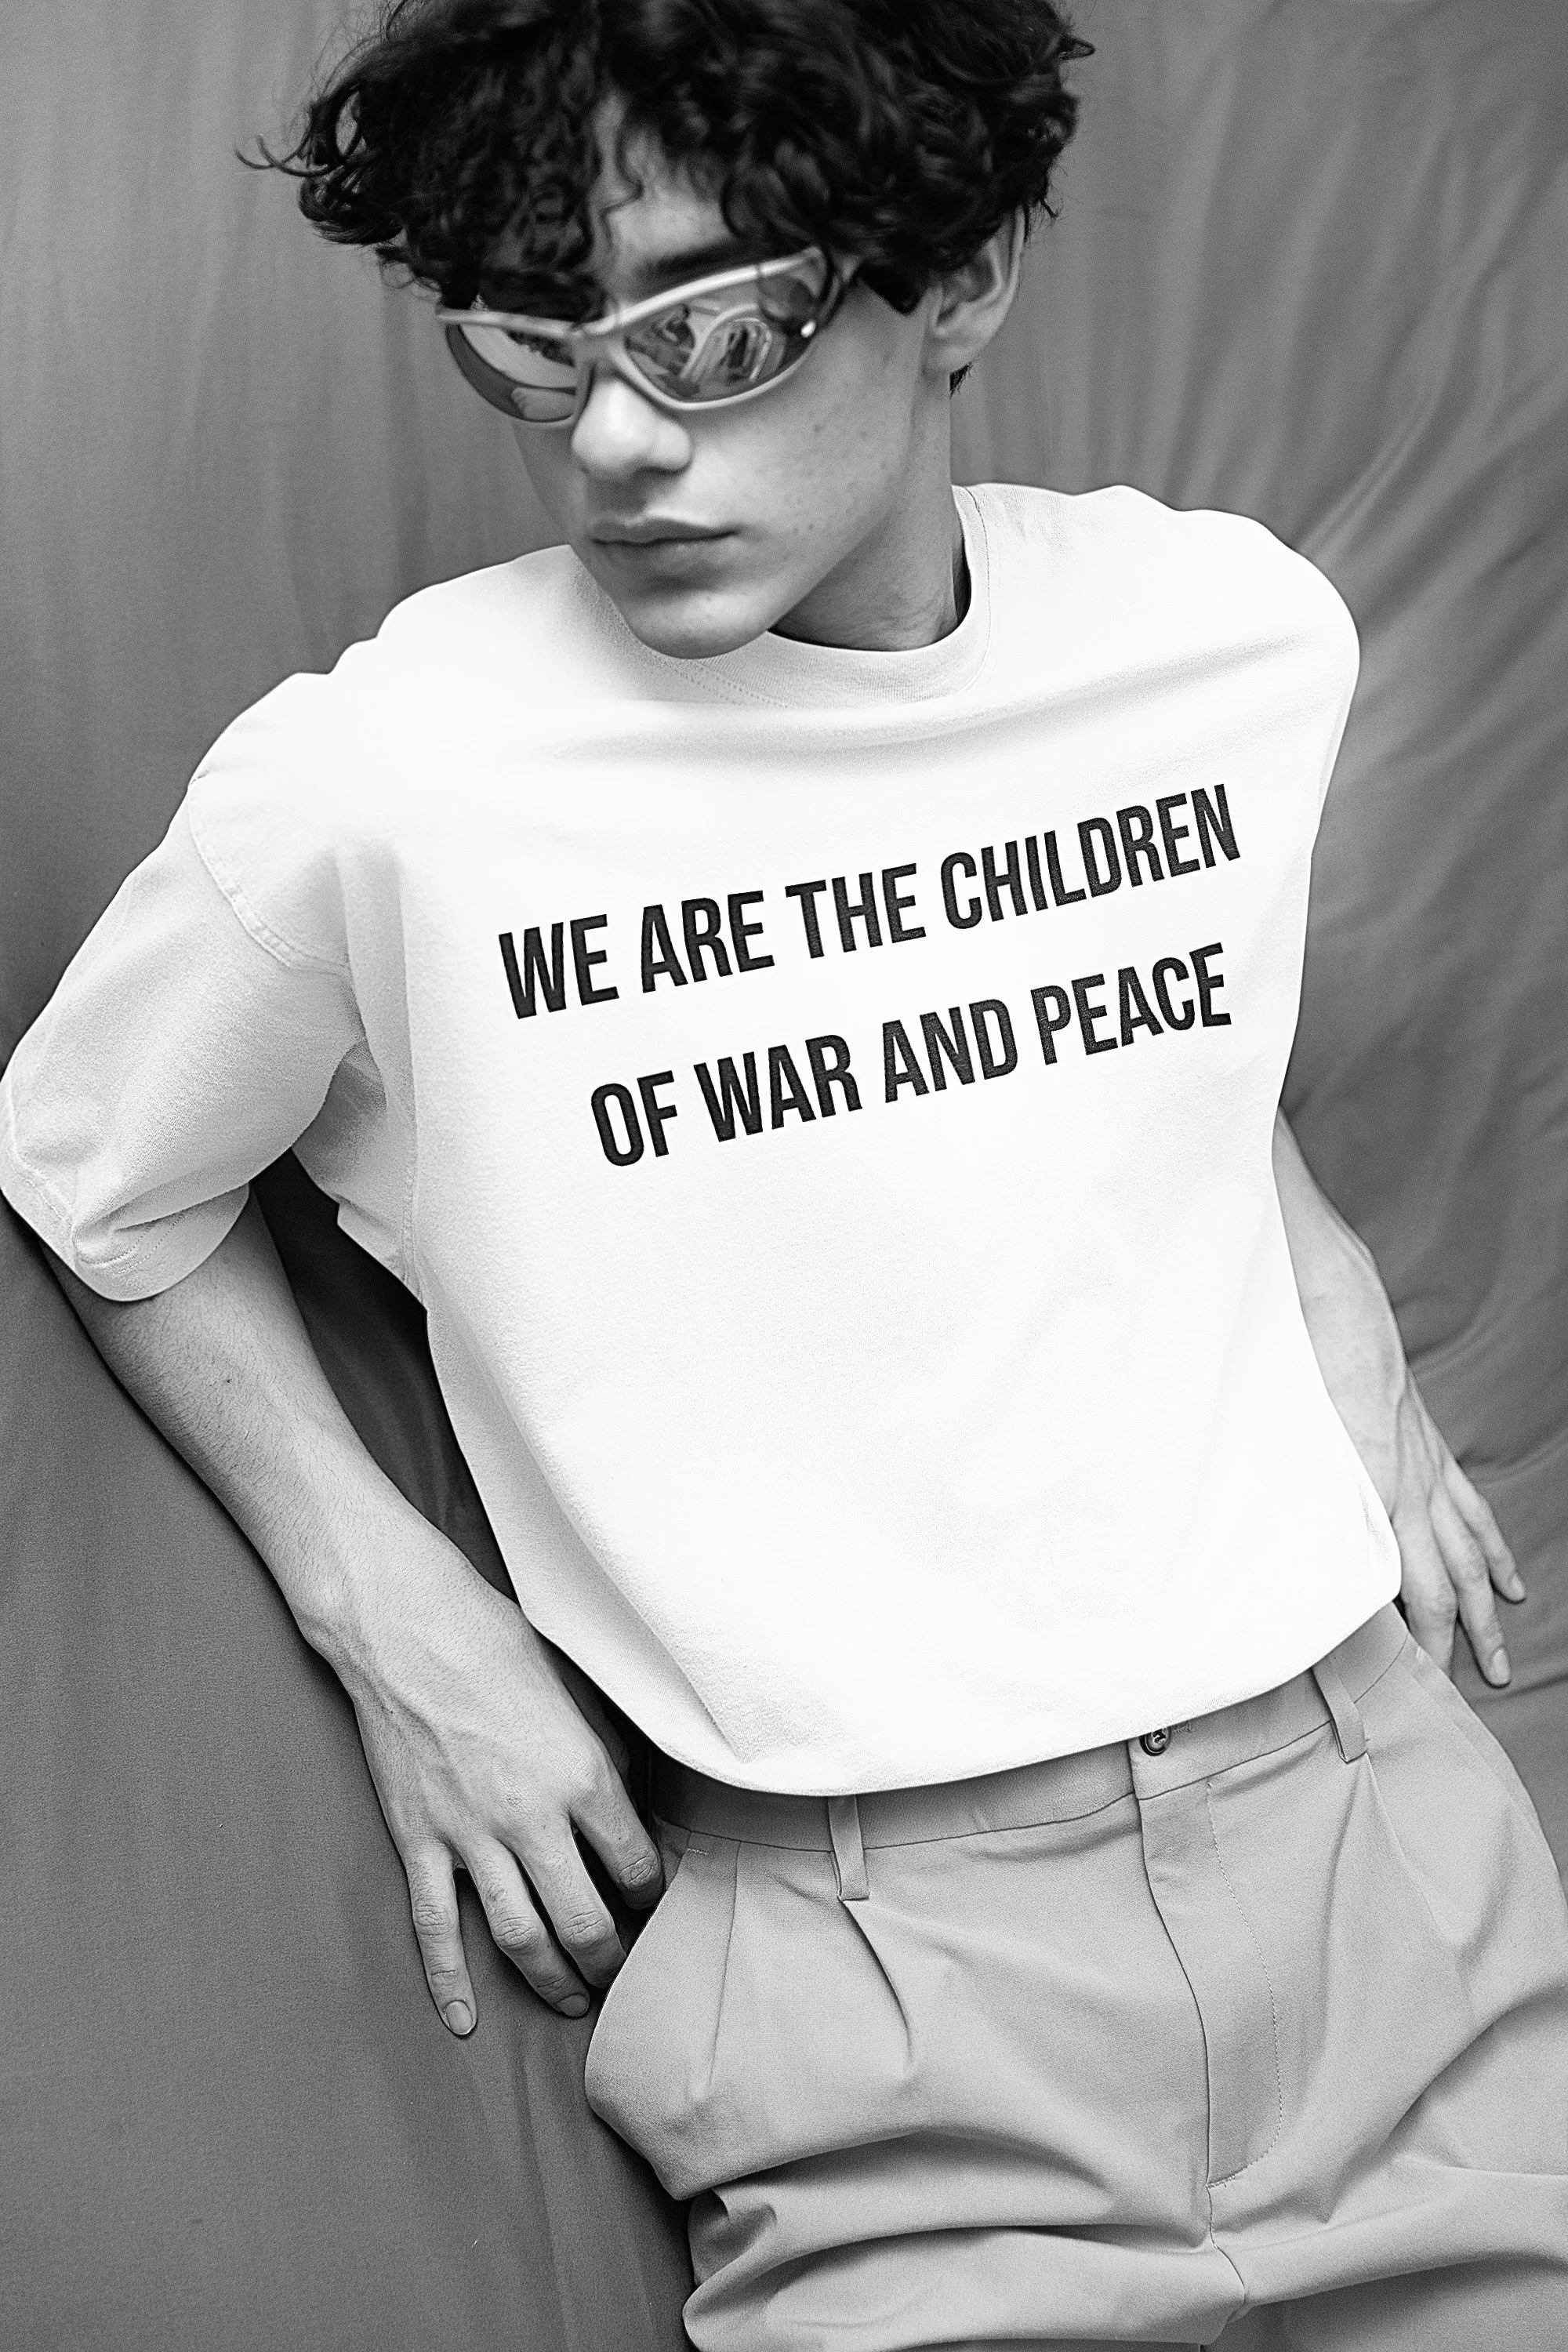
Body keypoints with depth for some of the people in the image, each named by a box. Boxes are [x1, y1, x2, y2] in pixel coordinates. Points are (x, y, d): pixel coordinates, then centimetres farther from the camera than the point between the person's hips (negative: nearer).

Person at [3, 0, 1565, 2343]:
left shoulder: (1244, 635, 0)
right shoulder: (374, 784, -12)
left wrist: (1353, 1363, 11)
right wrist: (386, 1604, -3)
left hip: (1375, 1799, 4)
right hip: (860, 1943, -3)